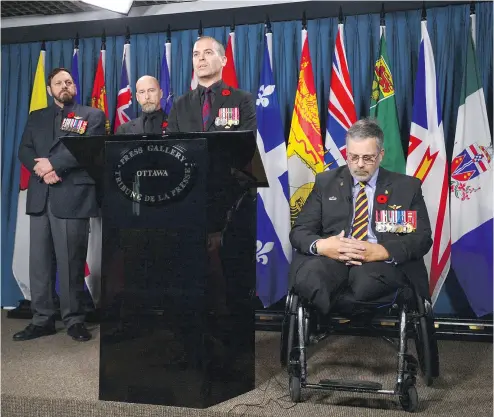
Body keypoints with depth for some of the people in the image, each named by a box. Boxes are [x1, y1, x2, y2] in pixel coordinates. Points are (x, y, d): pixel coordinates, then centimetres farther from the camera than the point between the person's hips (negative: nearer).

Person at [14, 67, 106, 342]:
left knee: (71, 262, -3)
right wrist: (42, 169, -9)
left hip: (72, 196, -4)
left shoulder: (92, 115, 9)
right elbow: (25, 151, 11)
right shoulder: (36, 118, 22)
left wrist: (53, 163, -12)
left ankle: (74, 320, 7)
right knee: (39, 261, 4)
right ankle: (42, 320, 11)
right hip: (40, 197, 4)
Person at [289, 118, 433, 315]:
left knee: (367, 281, -38)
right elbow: (299, 231, 10)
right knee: (308, 277, -35)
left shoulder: (407, 186, 13)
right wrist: (320, 245, -15)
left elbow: (422, 238, 5)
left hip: (382, 262, 0)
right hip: (331, 257, 1)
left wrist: (382, 251, -16)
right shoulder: (326, 182, 16)